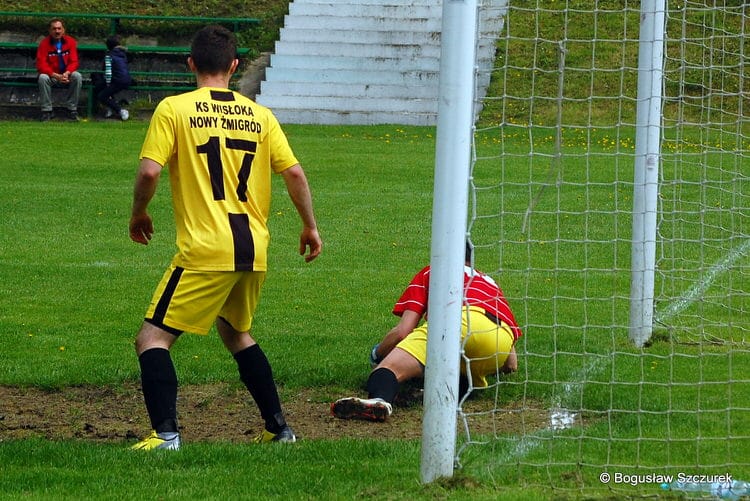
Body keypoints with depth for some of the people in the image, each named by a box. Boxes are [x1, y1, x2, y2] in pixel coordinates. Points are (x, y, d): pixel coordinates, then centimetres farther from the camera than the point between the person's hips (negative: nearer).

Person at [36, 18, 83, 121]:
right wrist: (56, 76, -31)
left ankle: (72, 110, -20)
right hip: (51, 76, -1)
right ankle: (47, 111, -23)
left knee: (77, 76, -29)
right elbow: (41, 65, -17)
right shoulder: (44, 43, -10)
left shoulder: (70, 41, -4)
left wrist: (67, 73, -30)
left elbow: (74, 62, -8)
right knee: (43, 78, -33)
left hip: (67, 75, 1)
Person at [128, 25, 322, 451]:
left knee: (153, 339, -1)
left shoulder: (174, 109, -2)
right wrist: (310, 227, 17)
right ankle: (279, 427, 25)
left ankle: (165, 434, -18)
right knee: (236, 332, 27)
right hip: (254, 251, 6)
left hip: (205, 250, -5)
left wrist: (139, 214, 7)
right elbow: (295, 173, 5)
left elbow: (150, 172, -11)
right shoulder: (259, 116, 9)